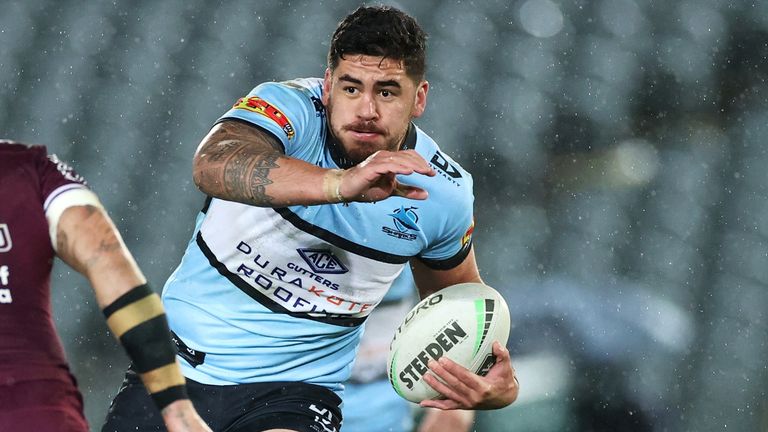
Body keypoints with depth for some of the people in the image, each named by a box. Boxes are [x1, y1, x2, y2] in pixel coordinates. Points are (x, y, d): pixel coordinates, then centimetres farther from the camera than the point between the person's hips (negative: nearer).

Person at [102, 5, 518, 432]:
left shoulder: (444, 192, -7)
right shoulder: (289, 107, -18)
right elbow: (211, 165, -40)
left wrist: (494, 386, -11)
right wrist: (341, 183, -54)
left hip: (294, 390, 0)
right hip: (179, 362, 0)